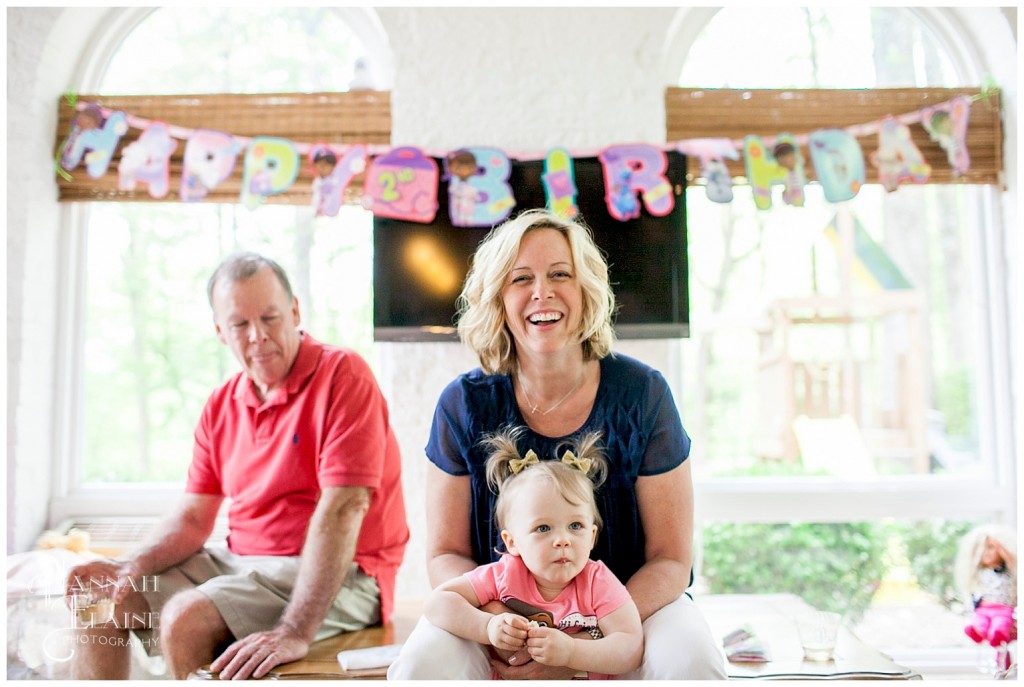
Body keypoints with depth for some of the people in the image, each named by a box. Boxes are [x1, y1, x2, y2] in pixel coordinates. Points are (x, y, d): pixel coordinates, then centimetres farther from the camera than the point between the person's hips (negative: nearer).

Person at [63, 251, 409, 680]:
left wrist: (296, 631, -29)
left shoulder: (342, 374, -14)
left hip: (337, 575, -7)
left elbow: (343, 508, -23)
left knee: (186, 617, -26)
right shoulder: (221, 406, 8)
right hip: (240, 562, 8)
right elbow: (193, 517, 10)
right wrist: (133, 568, -11)